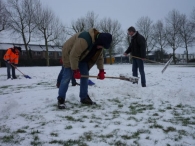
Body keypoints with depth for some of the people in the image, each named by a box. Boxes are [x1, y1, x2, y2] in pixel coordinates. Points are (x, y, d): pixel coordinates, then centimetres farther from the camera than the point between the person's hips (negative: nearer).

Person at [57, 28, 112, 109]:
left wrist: (101, 70, -3)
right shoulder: (84, 40, -39)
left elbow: (100, 57, 2)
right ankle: (61, 100, -6)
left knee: (85, 75, 2)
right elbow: (74, 55, -36)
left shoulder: (98, 43, -10)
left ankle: (84, 97, 10)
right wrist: (75, 70, -31)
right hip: (69, 54, -8)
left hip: (81, 56, 8)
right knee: (67, 77, -12)